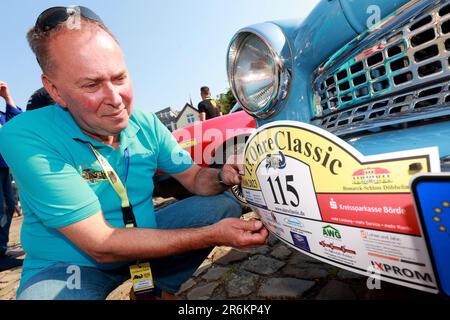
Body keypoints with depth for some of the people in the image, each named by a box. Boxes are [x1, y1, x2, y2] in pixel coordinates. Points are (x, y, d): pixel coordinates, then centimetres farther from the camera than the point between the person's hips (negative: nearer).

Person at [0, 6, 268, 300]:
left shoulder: (147, 125, -8)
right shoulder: (27, 140, -24)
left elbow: (195, 178, 0)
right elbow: (100, 245, -27)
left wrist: (222, 177, -25)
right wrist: (212, 235, -30)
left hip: (144, 233, 5)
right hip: (68, 264, -4)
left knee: (226, 204, -4)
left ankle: (160, 289, 11)